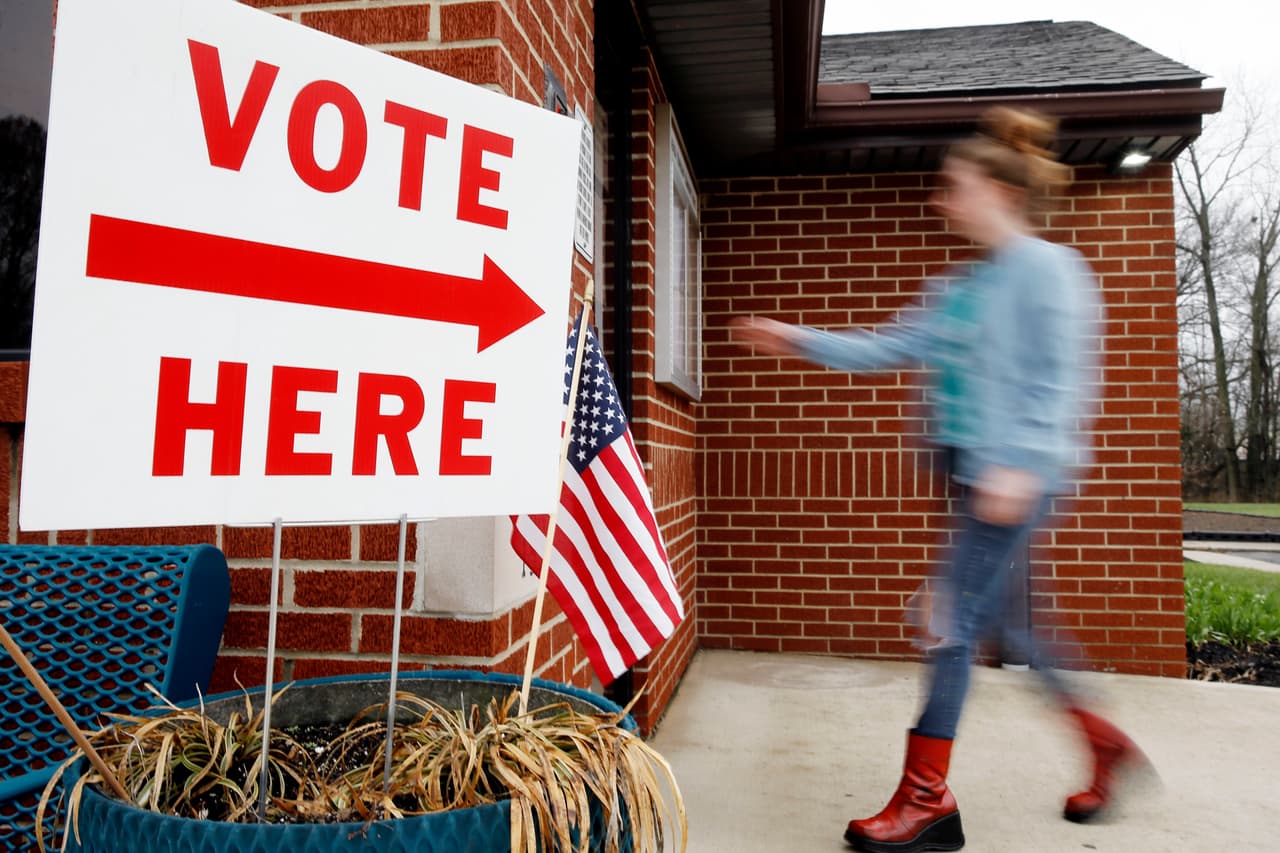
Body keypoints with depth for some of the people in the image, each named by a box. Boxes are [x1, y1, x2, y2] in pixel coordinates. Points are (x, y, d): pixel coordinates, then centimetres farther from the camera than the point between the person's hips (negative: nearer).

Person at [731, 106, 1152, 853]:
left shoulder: (1047, 268, -7)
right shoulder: (958, 287, 16)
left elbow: (1060, 380, -14)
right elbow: (888, 347, 16)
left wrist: (1019, 465, -22)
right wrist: (798, 340, 12)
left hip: (1016, 474, -8)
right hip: (973, 467, 9)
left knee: (955, 623, -7)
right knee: (994, 615, 14)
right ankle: (1104, 742, 33)